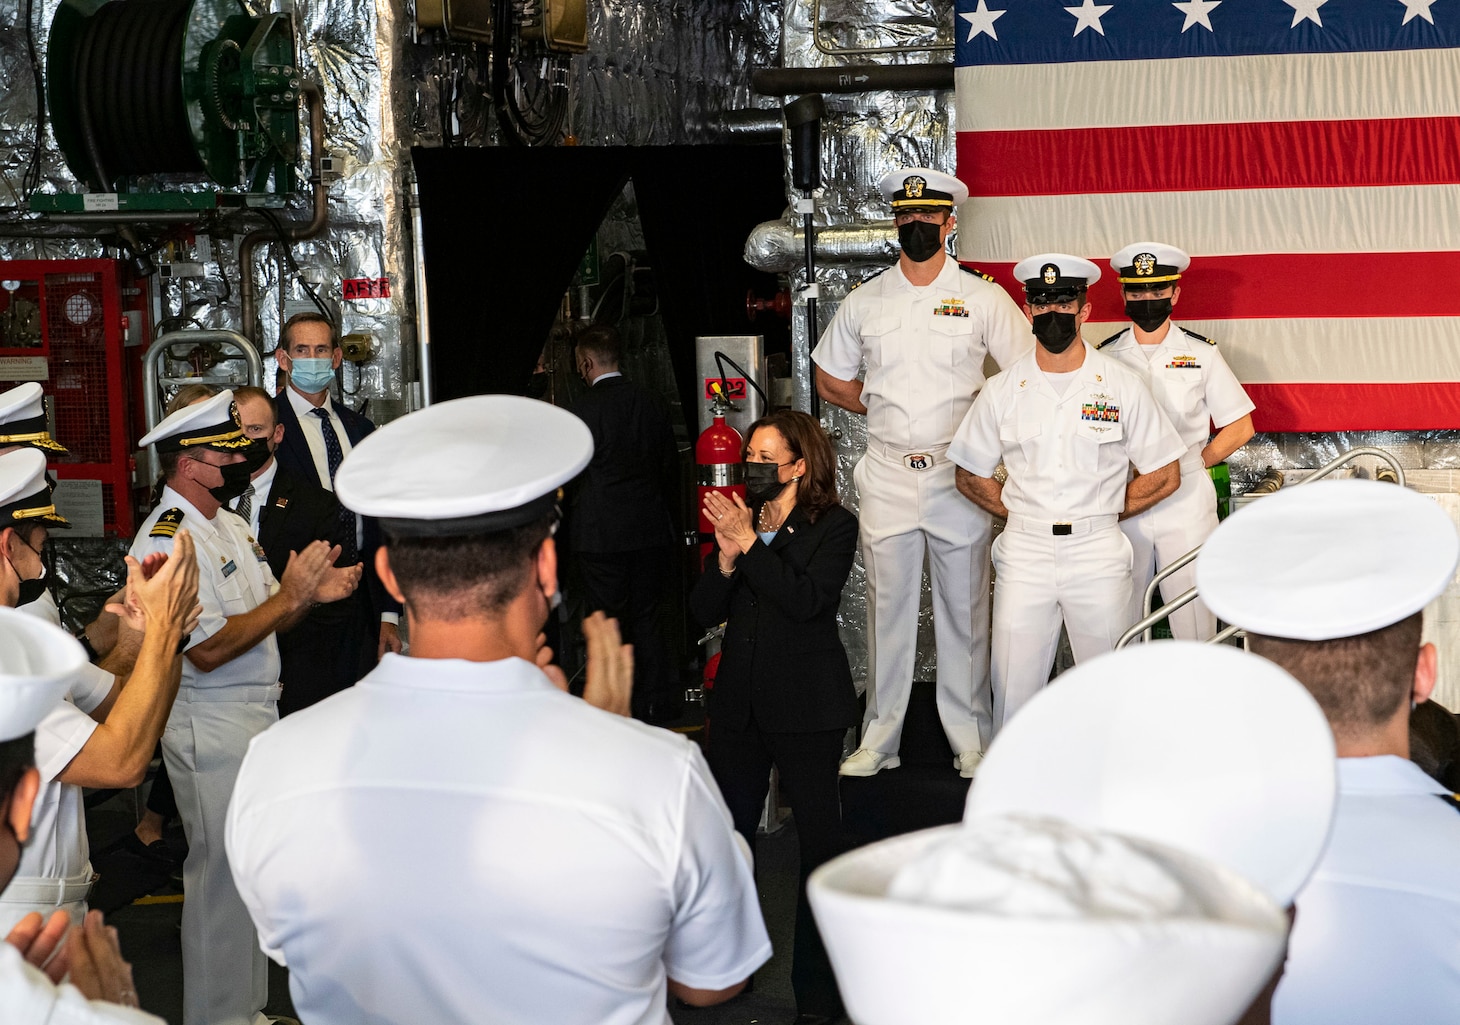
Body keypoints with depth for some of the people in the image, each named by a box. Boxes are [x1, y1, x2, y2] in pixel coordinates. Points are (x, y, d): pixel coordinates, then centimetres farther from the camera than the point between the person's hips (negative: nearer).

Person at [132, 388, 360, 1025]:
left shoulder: (227, 525, 13)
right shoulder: (167, 542, -17)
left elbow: (266, 622, 15)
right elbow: (209, 649, -23)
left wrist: (313, 591, -4)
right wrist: (290, 595, -19)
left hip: (256, 718, 9)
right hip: (211, 729, -9)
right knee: (221, 877, -1)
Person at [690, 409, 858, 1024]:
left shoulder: (834, 526, -4)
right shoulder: (738, 521, 10)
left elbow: (807, 599, -20)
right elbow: (704, 613, 4)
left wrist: (750, 545, -21)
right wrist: (726, 558, -13)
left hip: (806, 708, -5)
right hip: (738, 706, 5)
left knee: (819, 837, 1)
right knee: (730, 832, 8)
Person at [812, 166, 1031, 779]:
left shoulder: (982, 299, 2)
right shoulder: (864, 302, 8)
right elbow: (829, 380, 19)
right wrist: (884, 409, 8)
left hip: (959, 475, -2)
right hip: (887, 475, 2)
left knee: (964, 611, 3)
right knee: (887, 607, 6)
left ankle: (972, 740, 13)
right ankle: (879, 739, 14)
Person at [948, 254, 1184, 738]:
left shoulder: (1122, 386, 2)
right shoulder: (1003, 390, 6)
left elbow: (1164, 475, 6)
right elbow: (969, 476, 13)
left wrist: (1102, 512, 2)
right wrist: (1024, 514, 4)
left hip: (1098, 552, -1)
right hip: (1024, 551, 1)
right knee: (1014, 685, 1)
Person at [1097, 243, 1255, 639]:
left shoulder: (1200, 353, 5)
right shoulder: (1105, 356, 6)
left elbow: (1240, 428, 8)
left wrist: (1192, 464, 1)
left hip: (1188, 502, -1)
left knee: (1194, 615, -4)